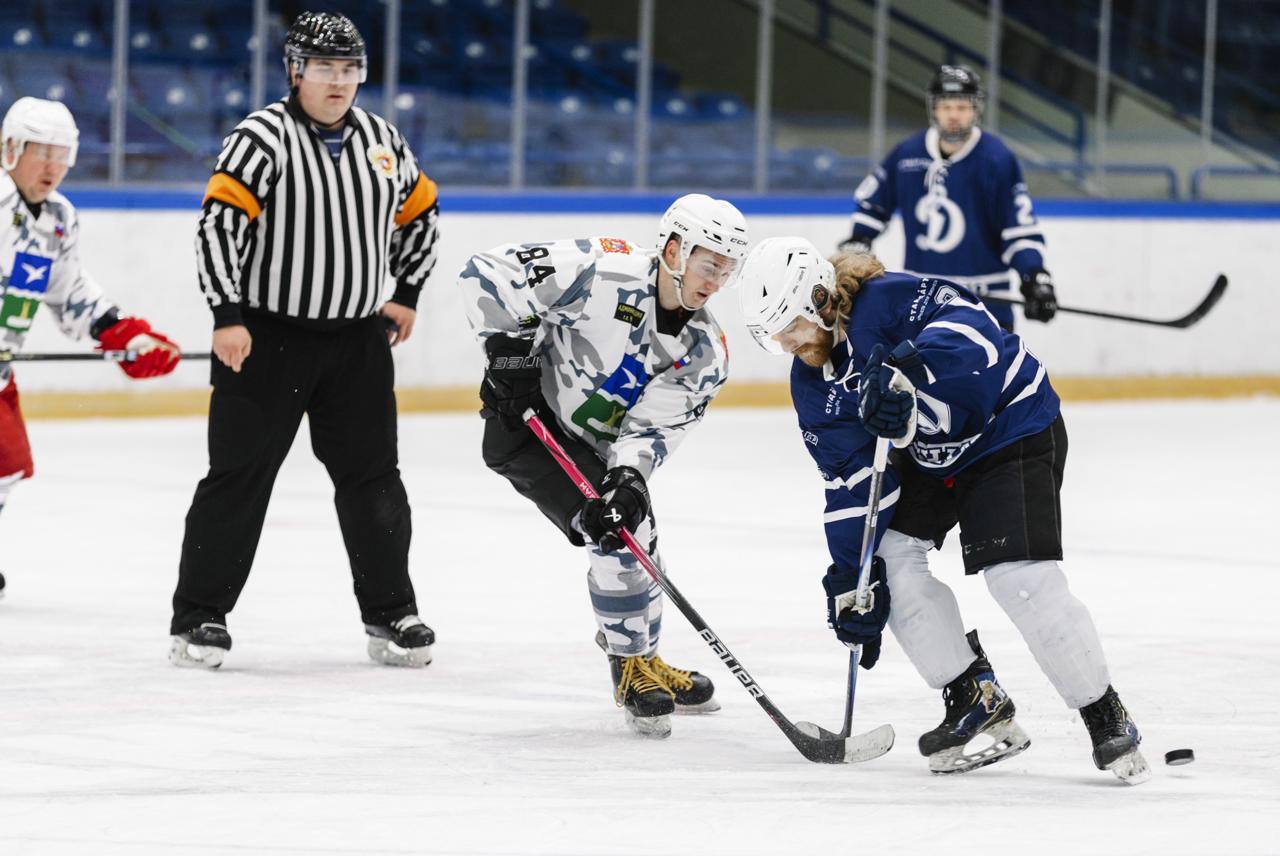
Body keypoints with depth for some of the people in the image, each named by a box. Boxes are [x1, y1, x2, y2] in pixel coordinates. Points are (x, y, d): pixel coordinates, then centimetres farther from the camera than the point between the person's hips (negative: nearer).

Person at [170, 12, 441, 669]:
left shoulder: (382, 141, 7)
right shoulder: (263, 139, -12)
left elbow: (418, 212, 23)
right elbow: (219, 223, -17)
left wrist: (407, 293, 19)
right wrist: (228, 316, -23)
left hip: (358, 339, 5)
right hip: (265, 336, -5)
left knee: (372, 476, 8)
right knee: (240, 474, -3)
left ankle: (390, 614, 19)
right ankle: (199, 616, 4)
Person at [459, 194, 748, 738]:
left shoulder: (705, 354, -9)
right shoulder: (602, 272, -27)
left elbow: (652, 429, -11)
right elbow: (487, 275, -26)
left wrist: (629, 479, -30)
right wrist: (509, 350, -26)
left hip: (599, 443, 8)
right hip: (527, 421, -7)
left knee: (636, 536, 16)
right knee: (616, 536, -18)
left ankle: (643, 663, 40)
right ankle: (630, 668, -2)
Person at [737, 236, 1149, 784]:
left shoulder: (889, 300, -27)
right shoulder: (811, 385, -4)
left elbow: (970, 326, -42)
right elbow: (852, 480, -4)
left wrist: (906, 370, -56)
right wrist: (851, 575, -11)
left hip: (1012, 426, -8)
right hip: (927, 456, 8)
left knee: (1019, 576, -20)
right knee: (890, 555, -8)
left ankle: (1106, 717, -6)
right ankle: (975, 699, 3)